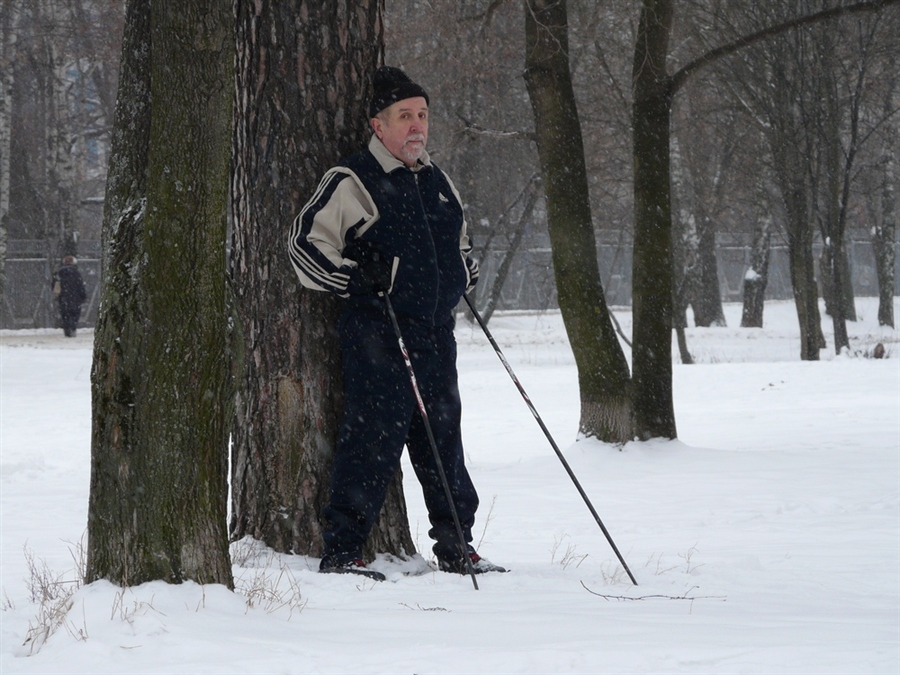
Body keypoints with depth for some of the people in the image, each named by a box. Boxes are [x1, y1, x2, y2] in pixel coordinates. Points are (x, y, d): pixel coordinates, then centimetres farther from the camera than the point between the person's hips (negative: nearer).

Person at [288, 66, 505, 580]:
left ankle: (456, 547, 20)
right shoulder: (351, 183, -5)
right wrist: (355, 277, -15)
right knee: (375, 438, -11)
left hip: (436, 333, 7)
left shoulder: (438, 182, 19)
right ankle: (342, 551, -6)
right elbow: (306, 244, -6)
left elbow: (459, 244, 35)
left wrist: (464, 277, 16)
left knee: (443, 437, 11)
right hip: (378, 334, -7)